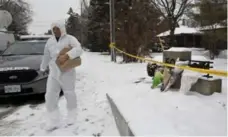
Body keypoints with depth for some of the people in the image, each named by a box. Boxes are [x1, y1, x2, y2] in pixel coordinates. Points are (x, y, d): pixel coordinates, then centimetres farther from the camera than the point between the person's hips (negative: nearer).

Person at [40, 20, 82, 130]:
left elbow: (78, 49, -22)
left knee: (69, 94, 6)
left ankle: (71, 116, 26)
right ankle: (54, 121, 5)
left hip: (67, 72, -4)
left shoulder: (70, 39, -5)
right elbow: (46, 55, 21)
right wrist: (43, 68, 28)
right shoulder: (50, 41, 12)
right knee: (50, 97, -3)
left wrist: (66, 56, -35)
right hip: (53, 73, 5)